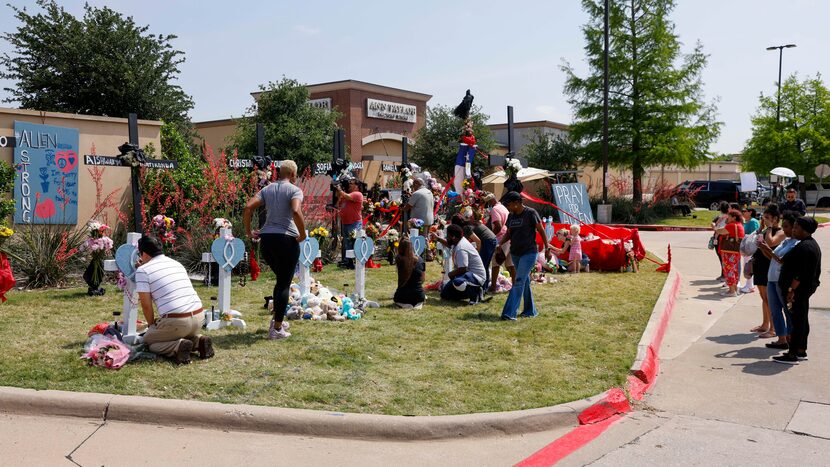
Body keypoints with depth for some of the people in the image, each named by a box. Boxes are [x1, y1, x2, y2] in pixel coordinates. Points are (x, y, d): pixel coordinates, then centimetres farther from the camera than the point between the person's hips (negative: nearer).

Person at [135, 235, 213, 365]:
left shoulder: (143, 270, -2)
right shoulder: (176, 263, 17)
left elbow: (146, 305, -1)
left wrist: (152, 325, 16)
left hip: (175, 321, -6)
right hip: (199, 316, 7)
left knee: (148, 340, 19)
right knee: (184, 334, 36)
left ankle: (178, 347, -8)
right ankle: (199, 341, 5)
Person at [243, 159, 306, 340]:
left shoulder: (267, 189, 13)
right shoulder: (295, 190, -4)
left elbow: (248, 208, 3)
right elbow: (296, 212, -23)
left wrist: (248, 232, 10)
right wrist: (303, 234, -12)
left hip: (266, 238, 6)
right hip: (286, 239, -6)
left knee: (281, 279, 24)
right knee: (284, 283, 2)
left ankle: (277, 320, 27)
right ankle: (277, 329, 2)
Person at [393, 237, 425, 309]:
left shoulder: (399, 260, -15)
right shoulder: (420, 260, -8)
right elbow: (422, 280, 3)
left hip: (402, 296, -1)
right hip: (418, 296, 1)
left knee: (395, 298, 35)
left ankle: (404, 304, 2)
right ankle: (419, 303, 3)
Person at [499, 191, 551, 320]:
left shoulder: (530, 213, -9)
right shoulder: (511, 216, 9)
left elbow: (541, 230, -7)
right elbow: (508, 234, 15)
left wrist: (547, 245, -16)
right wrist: (499, 243, -2)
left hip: (529, 253, -7)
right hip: (515, 253, 7)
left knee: (519, 281, -13)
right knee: (525, 282, 14)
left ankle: (509, 313, -19)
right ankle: (530, 310, 23)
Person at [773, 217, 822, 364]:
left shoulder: (804, 247, -20)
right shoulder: (812, 244, 14)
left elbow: (801, 273, -25)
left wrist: (792, 289, -23)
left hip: (799, 289, -11)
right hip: (808, 287, 11)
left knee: (797, 320, -7)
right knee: (802, 319, 16)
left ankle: (792, 354, -4)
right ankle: (801, 351, 23)